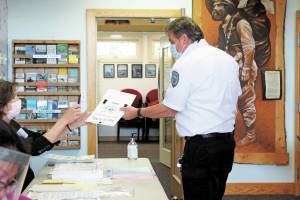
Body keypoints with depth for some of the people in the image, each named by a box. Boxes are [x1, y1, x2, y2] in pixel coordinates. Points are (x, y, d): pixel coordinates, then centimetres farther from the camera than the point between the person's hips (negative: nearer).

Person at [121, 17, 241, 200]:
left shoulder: (186, 63, -13)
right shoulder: (229, 59, 10)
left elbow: (170, 110, -10)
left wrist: (137, 112, 2)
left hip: (201, 145, -8)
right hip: (227, 142, 8)